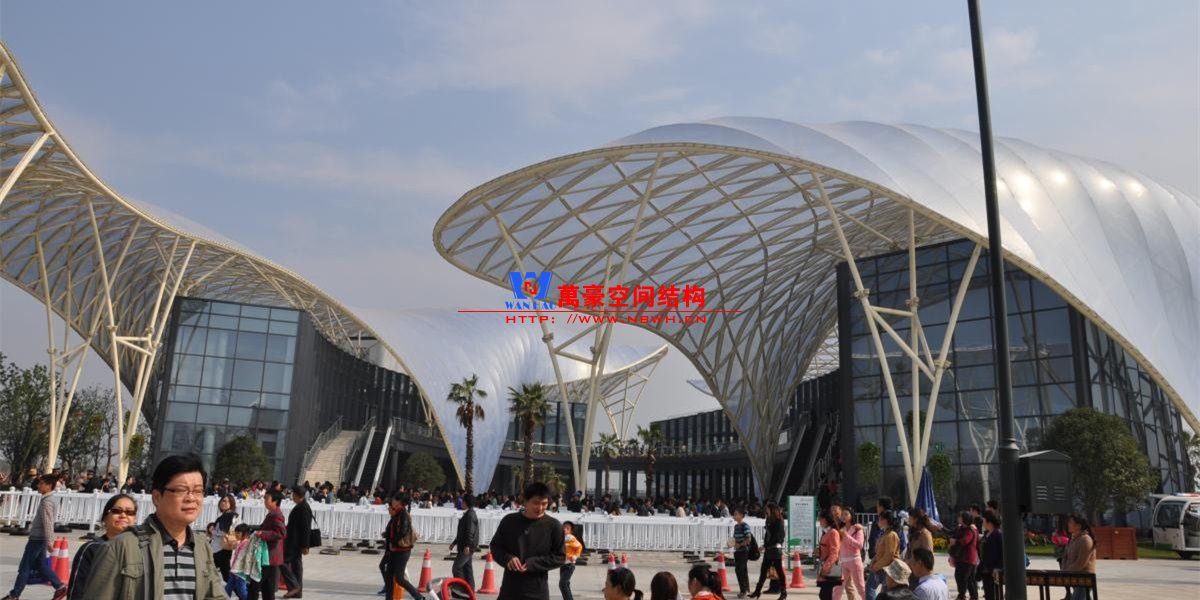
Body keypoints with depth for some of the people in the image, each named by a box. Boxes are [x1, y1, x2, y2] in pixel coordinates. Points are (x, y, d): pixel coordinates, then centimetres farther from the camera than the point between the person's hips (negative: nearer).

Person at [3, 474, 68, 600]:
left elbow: (47, 523, -23)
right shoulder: (51, 499, 12)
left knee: (25, 566, 1)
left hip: (37, 538, -9)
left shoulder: (47, 501, -19)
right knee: (41, 565, 12)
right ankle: (60, 586, 9)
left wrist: (49, 542, -24)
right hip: (40, 537, 9)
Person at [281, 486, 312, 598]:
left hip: (294, 542, -10)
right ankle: (297, 591, 18)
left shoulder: (303, 508, -19)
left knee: (283, 561, -6)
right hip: (295, 542, 10)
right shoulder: (301, 506, 12)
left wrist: (305, 546, -19)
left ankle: (293, 586, -3)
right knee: (296, 565, 12)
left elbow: (306, 529, -20)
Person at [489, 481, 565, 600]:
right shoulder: (509, 521, -1)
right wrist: (507, 558, -13)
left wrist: (533, 563, -15)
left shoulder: (553, 525, -6)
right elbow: (495, 546, 9)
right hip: (509, 589, 2)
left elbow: (560, 556, -2)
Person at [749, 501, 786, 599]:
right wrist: (765, 545, 5)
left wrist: (765, 545, -14)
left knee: (779, 571, 1)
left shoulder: (779, 522, -11)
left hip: (776, 549, -8)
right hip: (768, 549, 8)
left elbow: (776, 536, -15)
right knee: (763, 570, 8)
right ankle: (758, 591, 12)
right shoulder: (769, 520, 11)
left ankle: (784, 592, 11)